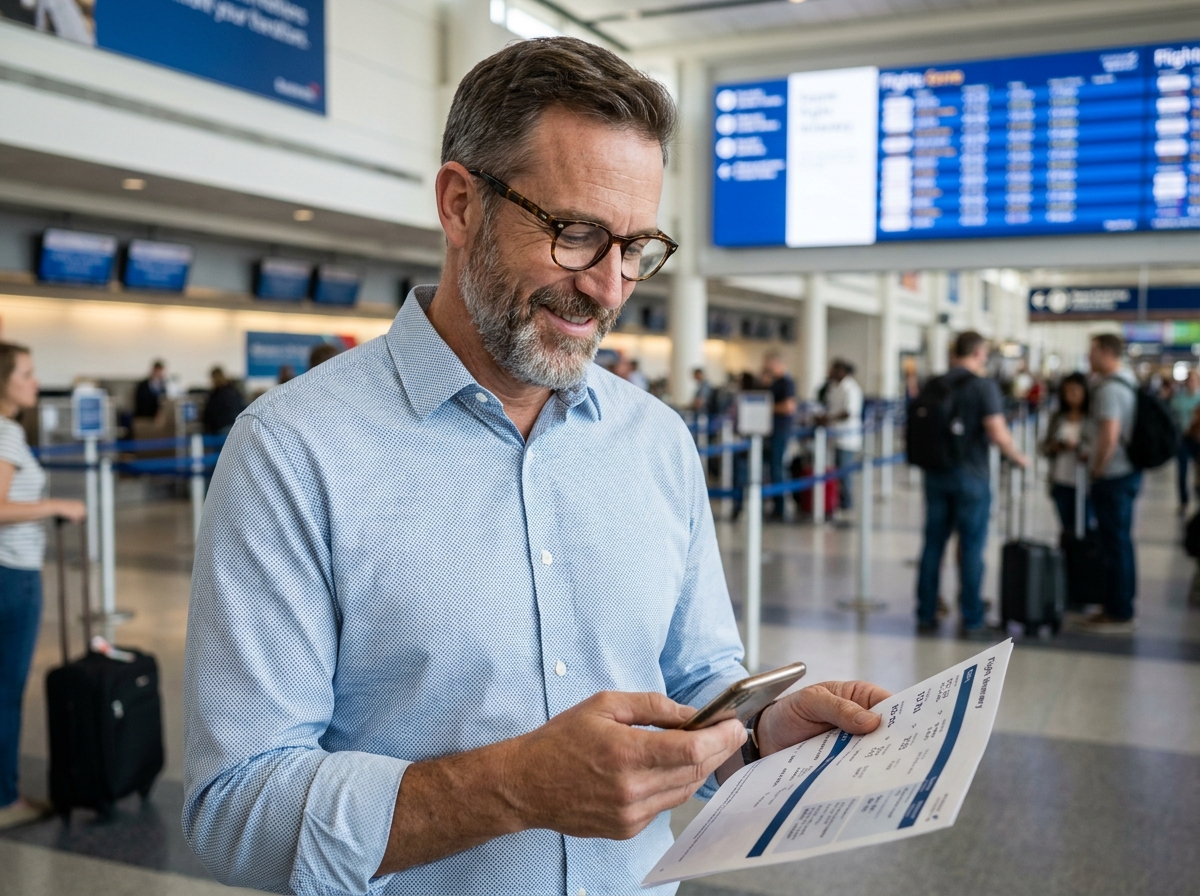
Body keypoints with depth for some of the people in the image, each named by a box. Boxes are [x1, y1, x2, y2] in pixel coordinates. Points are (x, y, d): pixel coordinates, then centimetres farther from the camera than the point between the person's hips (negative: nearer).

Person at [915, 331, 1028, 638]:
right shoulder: (983, 385, -11)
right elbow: (998, 434, -17)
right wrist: (1019, 458, -1)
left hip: (935, 474, 5)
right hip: (970, 476, -5)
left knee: (933, 544, 10)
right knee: (971, 548, 3)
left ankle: (926, 616, 15)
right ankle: (971, 621, 8)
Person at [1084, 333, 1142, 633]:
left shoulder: (1109, 389, -19)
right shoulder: (1128, 382, 12)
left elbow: (1109, 436, -25)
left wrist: (1097, 471, -13)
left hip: (1113, 476, -10)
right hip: (1129, 471, 10)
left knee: (1115, 544, -2)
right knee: (1121, 542, 17)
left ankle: (1120, 614, 5)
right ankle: (1120, 605, 26)